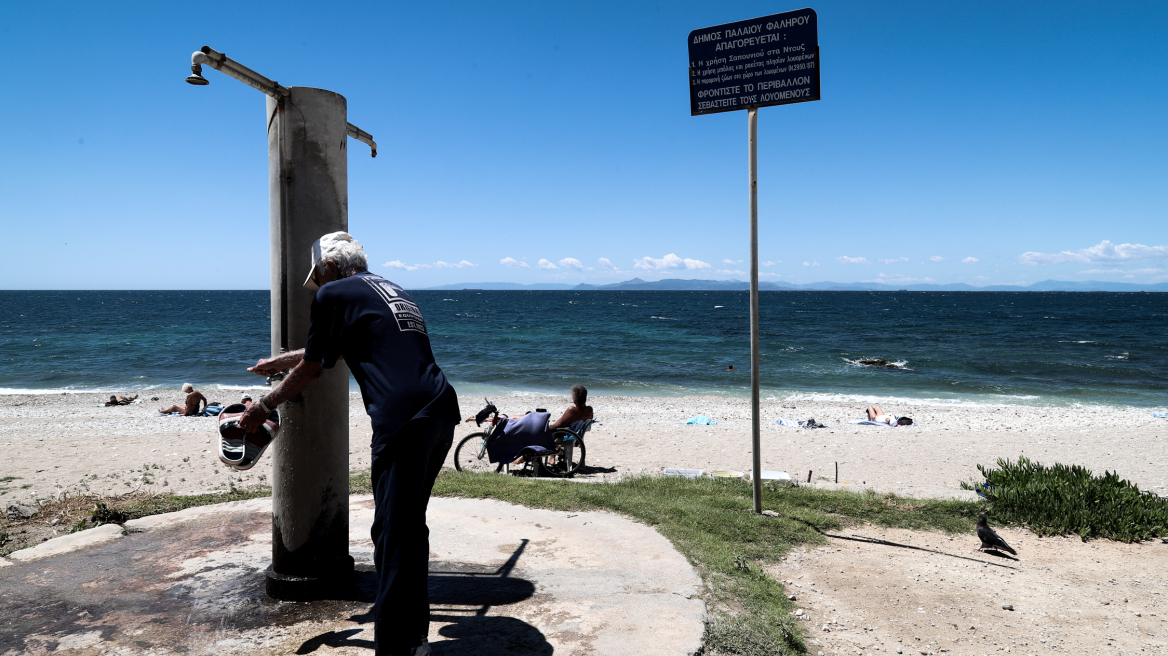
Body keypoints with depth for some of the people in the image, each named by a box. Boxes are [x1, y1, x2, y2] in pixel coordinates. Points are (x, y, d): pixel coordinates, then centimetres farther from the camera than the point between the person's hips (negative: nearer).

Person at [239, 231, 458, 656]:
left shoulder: (334, 294, 4)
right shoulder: (391, 290, 27)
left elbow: (310, 371, 10)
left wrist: (262, 407, 25)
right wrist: (283, 361, 50)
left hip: (403, 423, -8)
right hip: (441, 413, 8)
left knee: (393, 538, 0)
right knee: (411, 528, 18)